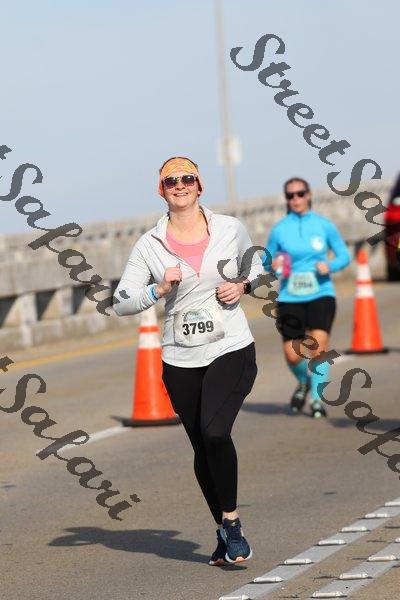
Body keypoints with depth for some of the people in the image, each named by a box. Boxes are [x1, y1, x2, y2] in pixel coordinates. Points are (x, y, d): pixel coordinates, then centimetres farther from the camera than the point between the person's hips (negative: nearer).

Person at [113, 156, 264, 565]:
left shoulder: (230, 229, 2)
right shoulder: (149, 244, 0)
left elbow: (255, 267, 20)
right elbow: (121, 302, 1)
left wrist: (242, 286, 0)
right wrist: (159, 289, -14)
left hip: (232, 350, -2)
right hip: (180, 359, 2)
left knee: (214, 431, -23)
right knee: (202, 448, 8)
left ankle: (231, 520, -5)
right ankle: (224, 531, 26)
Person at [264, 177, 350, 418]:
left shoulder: (324, 225, 1)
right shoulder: (279, 229, 2)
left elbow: (344, 255, 7)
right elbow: (267, 260, 11)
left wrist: (330, 266, -13)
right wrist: (272, 265, -12)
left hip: (321, 294, -1)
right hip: (290, 297, 1)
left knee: (319, 346, -17)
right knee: (292, 355, -2)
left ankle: (317, 398, -3)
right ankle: (304, 382, 32)